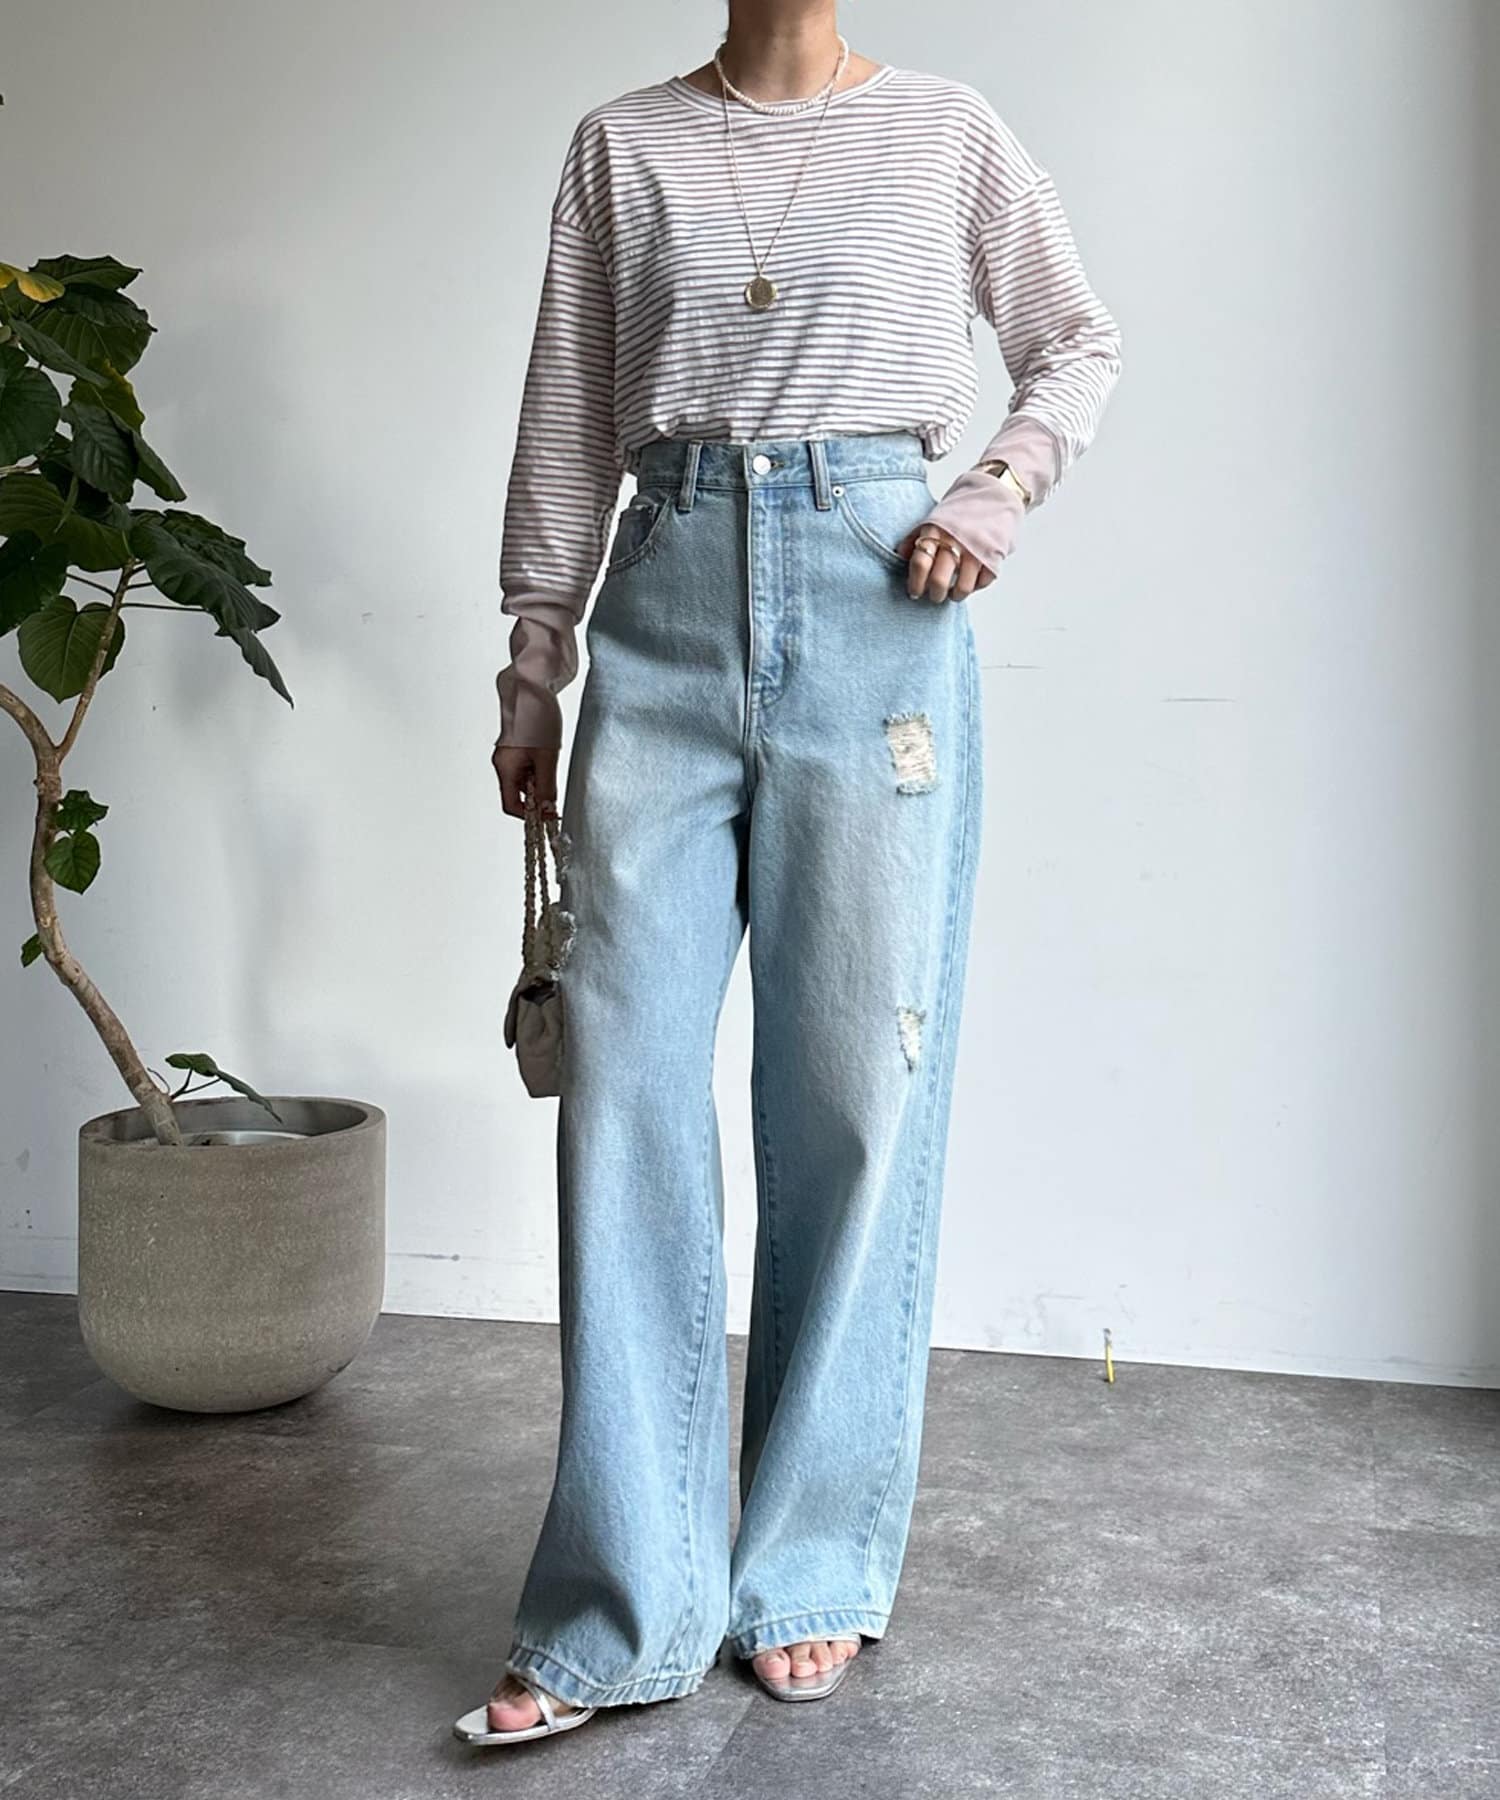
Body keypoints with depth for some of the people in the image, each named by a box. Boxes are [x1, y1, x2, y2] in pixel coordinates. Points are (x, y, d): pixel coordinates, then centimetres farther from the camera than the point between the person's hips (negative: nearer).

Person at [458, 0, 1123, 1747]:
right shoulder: (623, 145, 14)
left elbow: (1078, 338, 19)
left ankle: (814, 1569, 14)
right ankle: (625, 1608, 3)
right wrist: (534, 664, 11)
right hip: (669, 599, 2)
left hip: (876, 601, -1)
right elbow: (565, 426, 14)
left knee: (855, 1081, -1)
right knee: (625, 1073, -5)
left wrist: (1007, 480, -1)